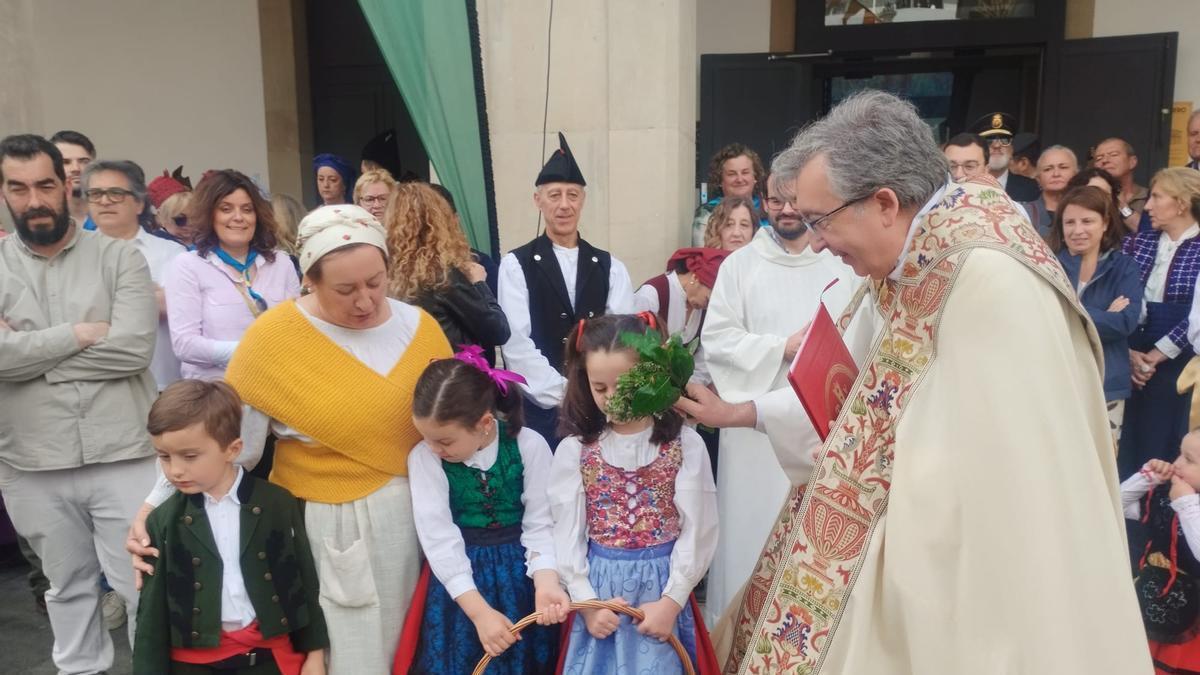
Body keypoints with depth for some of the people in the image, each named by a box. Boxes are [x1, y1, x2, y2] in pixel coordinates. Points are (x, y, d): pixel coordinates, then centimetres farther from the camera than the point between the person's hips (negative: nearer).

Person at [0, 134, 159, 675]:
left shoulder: (119, 257, -2)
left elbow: (134, 347, -15)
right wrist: (80, 333, -14)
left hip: (123, 456, -2)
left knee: (144, 586, 6)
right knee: (67, 587, 19)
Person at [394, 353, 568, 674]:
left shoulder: (530, 446, -14)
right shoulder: (424, 457, -12)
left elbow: (540, 524, -8)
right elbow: (439, 539, -15)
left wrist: (545, 583, -25)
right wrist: (479, 611, -20)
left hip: (521, 570, 0)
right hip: (460, 574, 0)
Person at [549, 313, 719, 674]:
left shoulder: (684, 445, -5)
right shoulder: (575, 449, -3)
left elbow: (697, 529, -5)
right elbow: (567, 532, -1)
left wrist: (672, 599, -8)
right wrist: (585, 600, -6)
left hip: (662, 585, -1)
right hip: (598, 586, 1)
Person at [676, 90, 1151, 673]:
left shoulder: (989, 282, -27)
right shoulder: (910, 272, 2)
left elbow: (1020, 483, -27)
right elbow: (851, 387, 15)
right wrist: (742, 413, 17)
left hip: (964, 572, -8)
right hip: (919, 552, 8)